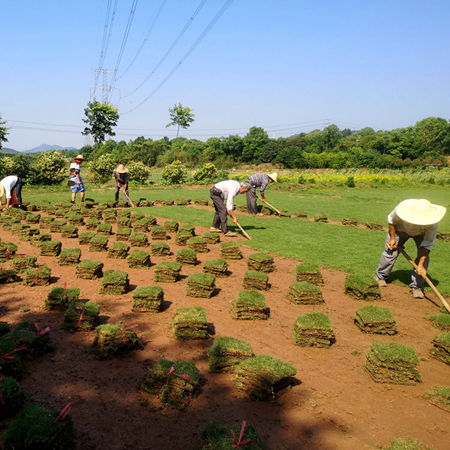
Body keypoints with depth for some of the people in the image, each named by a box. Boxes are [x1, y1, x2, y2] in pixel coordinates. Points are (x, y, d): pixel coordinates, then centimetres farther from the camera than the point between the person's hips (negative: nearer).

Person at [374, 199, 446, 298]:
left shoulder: (433, 222, -39)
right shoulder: (402, 207, -41)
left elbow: (427, 243, -30)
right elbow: (391, 220, -16)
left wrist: (420, 265, -35)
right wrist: (392, 238, -14)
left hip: (421, 233, 0)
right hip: (401, 227, 0)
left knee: (423, 256, -16)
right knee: (391, 252, -3)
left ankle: (416, 286, -3)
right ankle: (380, 276, 23)